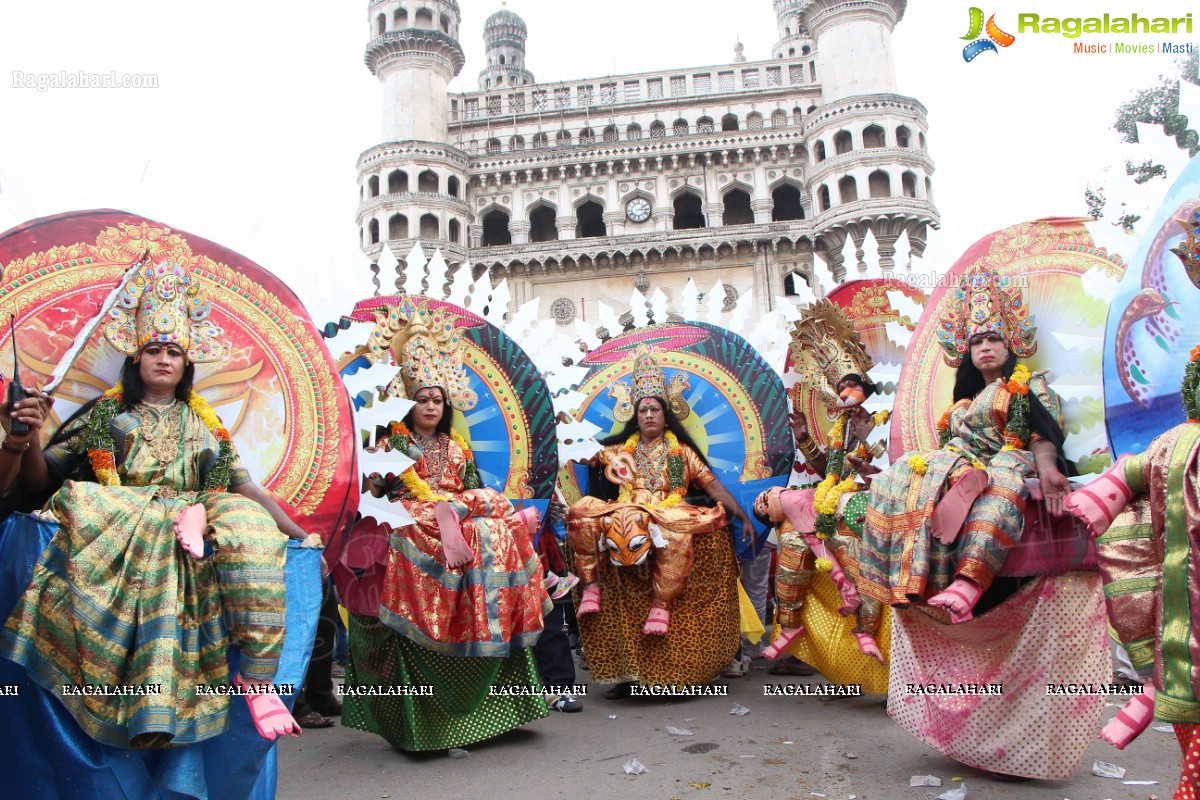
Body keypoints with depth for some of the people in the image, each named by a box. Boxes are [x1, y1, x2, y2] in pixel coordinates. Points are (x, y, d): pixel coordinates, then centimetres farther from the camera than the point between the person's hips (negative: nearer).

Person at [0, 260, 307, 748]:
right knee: (75, 500, -31)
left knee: (251, 524, -32)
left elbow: (247, 488, 13)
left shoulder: (205, 422, 20)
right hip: (116, 523, -1)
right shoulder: (107, 414, 17)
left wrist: (302, 537, 2)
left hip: (198, 519, 1)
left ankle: (256, 679, -34)